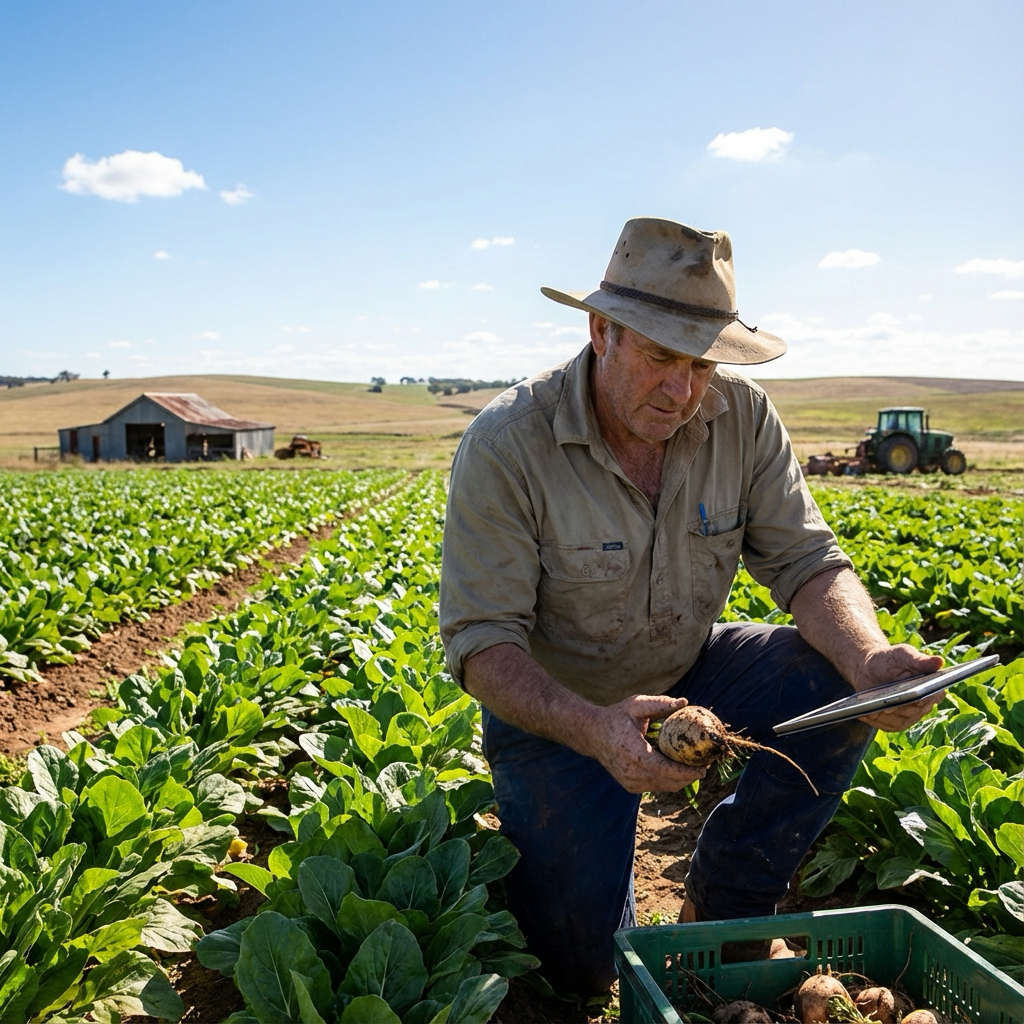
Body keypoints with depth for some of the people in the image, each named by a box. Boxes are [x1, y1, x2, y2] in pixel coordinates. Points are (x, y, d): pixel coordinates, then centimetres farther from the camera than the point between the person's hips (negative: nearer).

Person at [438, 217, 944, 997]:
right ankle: (539, 831, 26)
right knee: (580, 968, -9)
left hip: (688, 671, 4)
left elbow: (808, 561, -12)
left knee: (842, 690, -21)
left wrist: (870, 658, -35)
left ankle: (723, 907, 1)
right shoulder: (505, 445, -26)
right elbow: (482, 643, -26)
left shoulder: (742, 416, -13)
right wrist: (591, 730, -44)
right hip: (556, 705, -4)